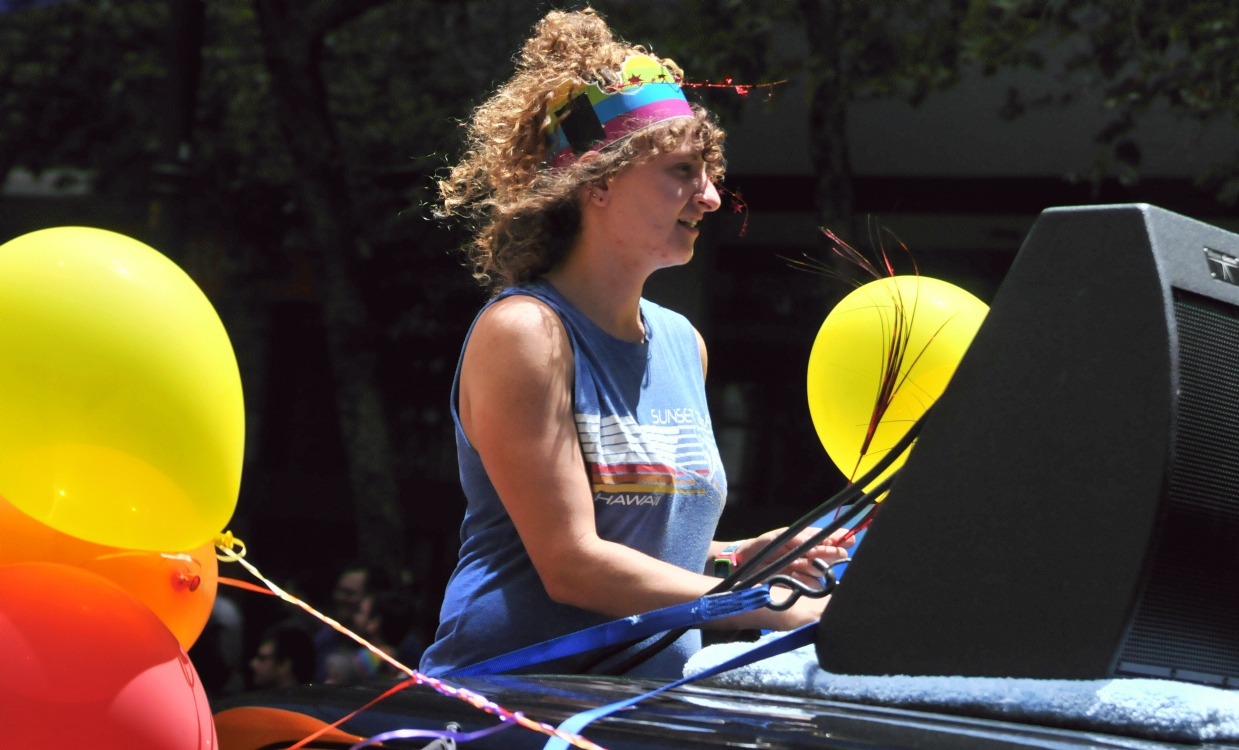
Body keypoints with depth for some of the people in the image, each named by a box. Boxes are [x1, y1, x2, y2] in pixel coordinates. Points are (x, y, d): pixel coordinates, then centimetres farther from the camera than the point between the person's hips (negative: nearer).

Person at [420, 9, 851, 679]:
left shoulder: (682, 344, 15)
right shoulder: (525, 330, -8)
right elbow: (570, 565, -15)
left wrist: (739, 557, 7)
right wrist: (783, 610, -15)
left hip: (650, 703, 7)